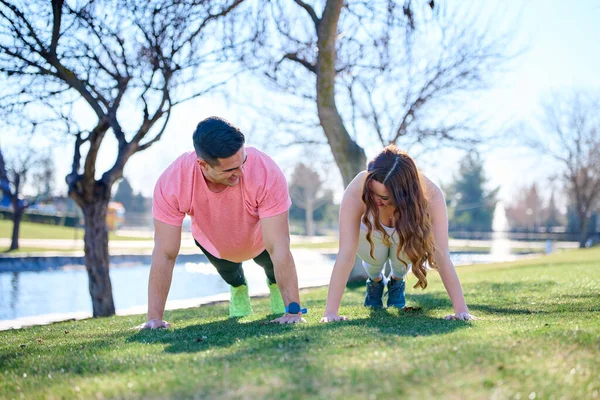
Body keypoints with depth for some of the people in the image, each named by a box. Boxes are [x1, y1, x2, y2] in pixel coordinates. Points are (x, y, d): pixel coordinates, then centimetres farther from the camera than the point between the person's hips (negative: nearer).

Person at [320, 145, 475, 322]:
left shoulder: (430, 195, -40)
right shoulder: (356, 192, -42)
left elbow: (442, 255, -40)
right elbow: (346, 254, -42)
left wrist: (461, 310, -44)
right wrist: (330, 312, -46)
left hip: (408, 233, 0)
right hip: (369, 231, 0)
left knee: (403, 256, -16)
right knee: (374, 257, -17)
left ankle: (397, 281, 22)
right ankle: (375, 280, 21)